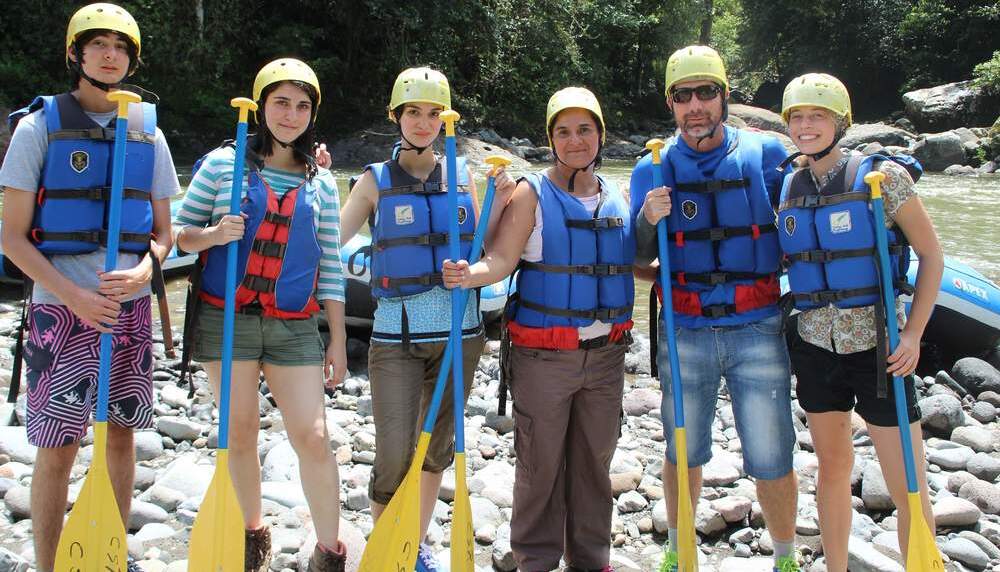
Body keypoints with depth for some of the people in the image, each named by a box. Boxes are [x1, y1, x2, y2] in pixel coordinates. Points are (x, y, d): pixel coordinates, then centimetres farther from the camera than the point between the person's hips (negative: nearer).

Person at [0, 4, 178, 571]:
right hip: (62, 308, -4)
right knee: (58, 449, -3)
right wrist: (73, 295, -17)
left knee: (122, 435, 13)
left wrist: (143, 270, -10)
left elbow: (163, 232, 12)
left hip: (131, 306, 4)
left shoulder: (148, 132, 8)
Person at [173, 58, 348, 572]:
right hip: (227, 318, -1)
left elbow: (330, 265, 8)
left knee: (313, 438, -5)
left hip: (294, 326, 1)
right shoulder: (222, 163, 2)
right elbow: (179, 232, 4)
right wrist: (212, 235, -19)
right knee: (241, 432, 7)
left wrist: (337, 341, 5)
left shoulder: (321, 183, 8)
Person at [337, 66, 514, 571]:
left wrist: (497, 203, -3)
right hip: (396, 337, -3)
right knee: (394, 458, -11)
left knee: (437, 447, 15)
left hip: (459, 332, 3)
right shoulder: (376, 181, 2)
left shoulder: (461, 175, 8)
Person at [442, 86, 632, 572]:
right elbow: (502, 259, -14)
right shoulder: (532, 193, -3)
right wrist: (470, 274, -34)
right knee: (541, 463, 2)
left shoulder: (619, 198, 10)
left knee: (594, 460, 13)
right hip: (543, 355, -4)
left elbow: (634, 267, 17)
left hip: (606, 353, 4)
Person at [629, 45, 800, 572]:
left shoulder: (766, 155, 1)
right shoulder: (653, 170, 2)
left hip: (758, 331, -1)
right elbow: (638, 258, 2)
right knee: (682, 452, 14)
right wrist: (648, 219, -15)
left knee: (771, 460, 5)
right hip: (685, 334, 1)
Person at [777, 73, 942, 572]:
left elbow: (931, 255, -4)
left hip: (876, 343, -4)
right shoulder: (788, 189, 7)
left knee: (908, 488, -2)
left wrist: (913, 334, -13)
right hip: (815, 343, 4)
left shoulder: (881, 175, -7)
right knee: (832, 468, 16)